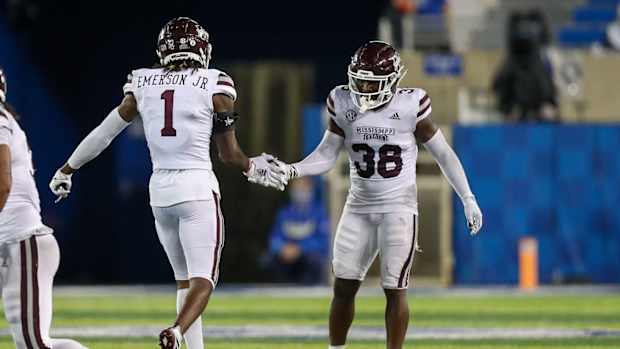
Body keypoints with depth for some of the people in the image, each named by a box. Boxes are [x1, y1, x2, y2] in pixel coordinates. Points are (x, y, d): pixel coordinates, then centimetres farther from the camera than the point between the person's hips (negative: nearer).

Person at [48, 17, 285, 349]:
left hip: (160, 191, 4)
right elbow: (229, 153, 3)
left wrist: (66, 170, 26)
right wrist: (252, 167, 25)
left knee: (184, 279, 18)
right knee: (203, 281, -7)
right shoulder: (215, 86, -4)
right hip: (198, 188, -4)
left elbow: (103, 133, 13)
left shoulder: (142, 85, 5)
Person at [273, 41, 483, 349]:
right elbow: (326, 156, 4)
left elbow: (443, 153, -1)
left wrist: (468, 199, 0)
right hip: (359, 207, 4)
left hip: (399, 208, -4)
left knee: (395, 289, -5)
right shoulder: (344, 105, -2)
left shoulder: (410, 106, -10)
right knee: (343, 286, 4)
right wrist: (290, 170, -13)